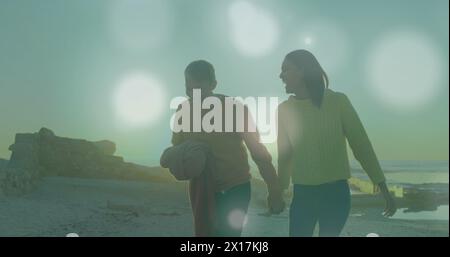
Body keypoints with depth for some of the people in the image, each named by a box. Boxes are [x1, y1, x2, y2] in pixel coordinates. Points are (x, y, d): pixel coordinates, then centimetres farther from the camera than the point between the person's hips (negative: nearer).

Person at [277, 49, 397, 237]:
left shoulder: (338, 101, -8)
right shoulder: (284, 109, 0)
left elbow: (361, 145, -3)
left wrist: (383, 189, -2)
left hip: (335, 193, -2)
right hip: (302, 194, 2)